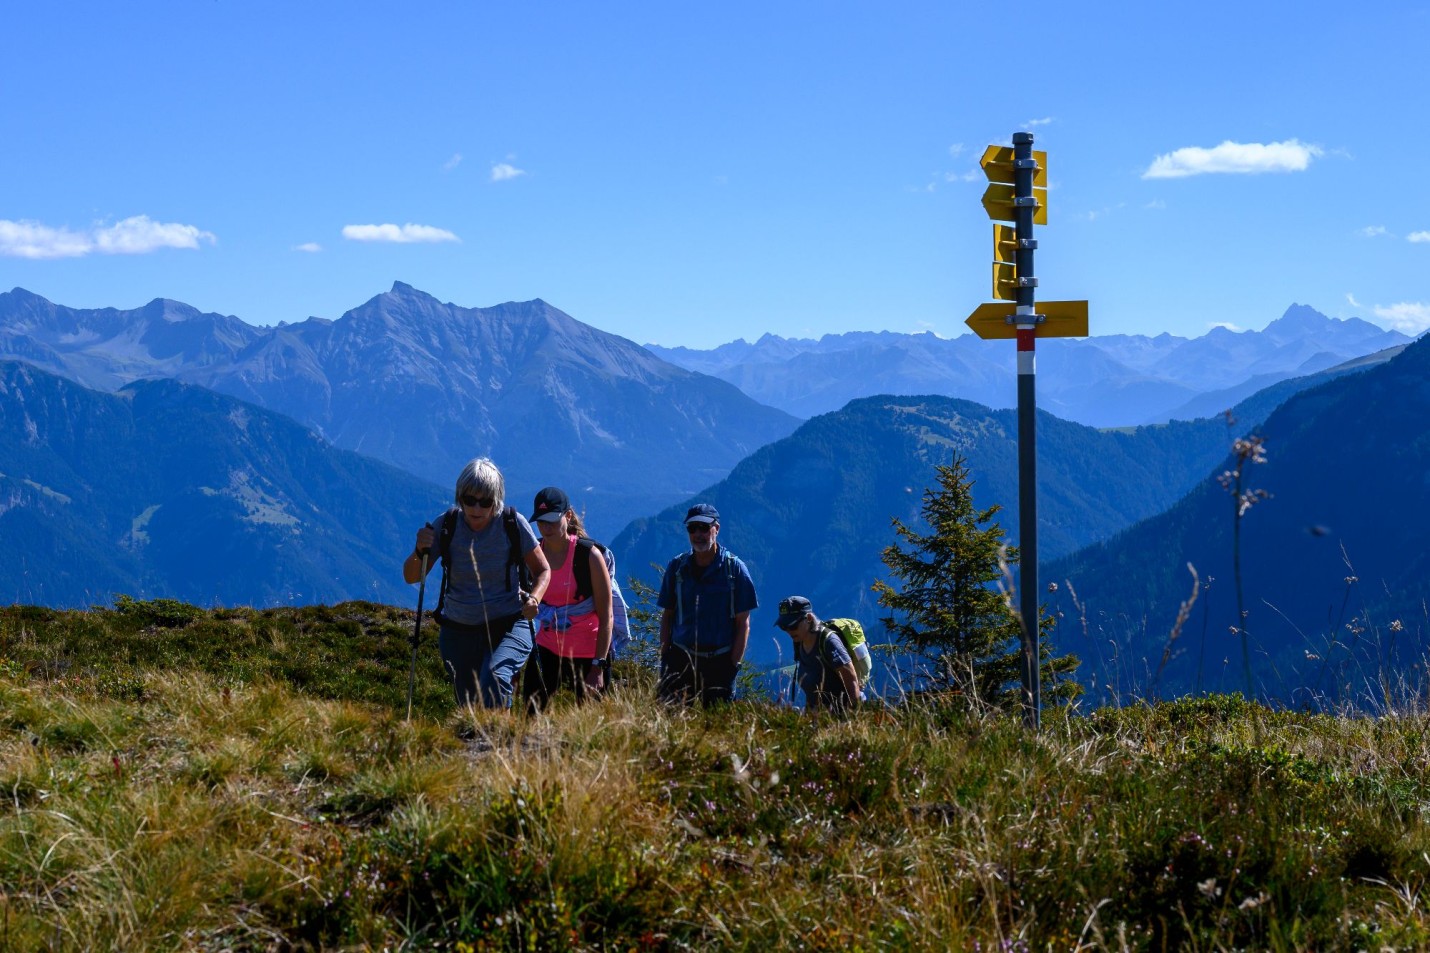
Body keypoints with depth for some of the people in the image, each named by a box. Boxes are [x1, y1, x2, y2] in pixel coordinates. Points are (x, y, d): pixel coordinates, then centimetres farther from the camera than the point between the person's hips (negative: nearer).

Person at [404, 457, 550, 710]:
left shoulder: (513, 524, -11)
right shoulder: (446, 525, -8)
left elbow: (543, 570, 0)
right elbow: (411, 577, -3)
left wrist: (534, 598, -21)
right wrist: (420, 551, -25)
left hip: (508, 625, -3)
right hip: (458, 630, 3)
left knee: (494, 681, -31)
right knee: (469, 705, 9)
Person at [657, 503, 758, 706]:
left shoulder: (735, 568, 0)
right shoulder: (677, 566, 7)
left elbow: (743, 624, 0)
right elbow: (667, 616, 12)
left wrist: (734, 665, -7)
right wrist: (664, 657, 4)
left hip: (719, 661, -2)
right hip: (681, 659, 2)